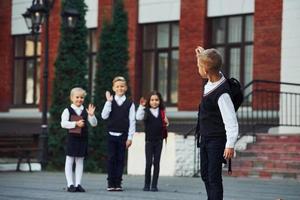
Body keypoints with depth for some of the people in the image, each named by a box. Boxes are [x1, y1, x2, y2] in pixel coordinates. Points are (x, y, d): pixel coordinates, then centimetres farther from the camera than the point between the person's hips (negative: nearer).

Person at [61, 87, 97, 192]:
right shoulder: (68, 110, -2)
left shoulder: (85, 111, 9)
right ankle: (70, 184, 2)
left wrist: (91, 115, -12)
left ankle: (78, 184, 10)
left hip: (82, 139, 4)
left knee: (80, 162, 6)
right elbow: (63, 123, -12)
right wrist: (76, 124, -19)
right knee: (69, 161, -1)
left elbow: (94, 124, 6)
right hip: (72, 138, -4)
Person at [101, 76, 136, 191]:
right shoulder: (110, 102, 4)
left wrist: (130, 137, -4)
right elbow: (104, 116, -8)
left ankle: (118, 183, 8)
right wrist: (109, 102, -13)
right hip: (111, 134, 0)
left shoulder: (130, 103, 2)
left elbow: (132, 121, 1)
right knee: (111, 159, 1)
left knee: (120, 159, 3)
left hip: (123, 135, 0)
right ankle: (110, 183, 6)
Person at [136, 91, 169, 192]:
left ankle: (154, 185, 7)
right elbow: (138, 117, -23)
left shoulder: (162, 112, 6)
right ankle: (146, 184, 6)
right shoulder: (146, 111, -4)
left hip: (159, 140, 3)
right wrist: (141, 106, -32)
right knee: (148, 163, -5)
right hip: (149, 141, -3)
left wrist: (166, 122, -5)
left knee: (156, 163, 3)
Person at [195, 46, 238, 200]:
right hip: (205, 138, 10)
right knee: (205, 175, 16)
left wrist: (230, 144, -28)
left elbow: (231, 120, -27)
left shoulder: (222, 93, -27)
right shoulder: (213, 80, -1)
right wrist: (202, 55, 23)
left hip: (216, 140, -10)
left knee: (214, 177, -10)